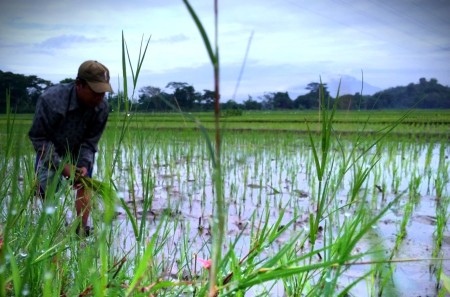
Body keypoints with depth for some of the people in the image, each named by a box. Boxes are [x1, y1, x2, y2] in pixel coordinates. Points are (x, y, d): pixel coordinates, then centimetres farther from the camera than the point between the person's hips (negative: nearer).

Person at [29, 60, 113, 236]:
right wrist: (61, 165, -31)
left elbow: (89, 142, -16)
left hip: (81, 152, 2)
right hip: (51, 150, -2)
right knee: (45, 187, -7)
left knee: (84, 186, -5)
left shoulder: (102, 108, -26)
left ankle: (82, 229, 5)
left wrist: (84, 165, -31)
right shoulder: (50, 99, -34)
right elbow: (38, 137, -24)